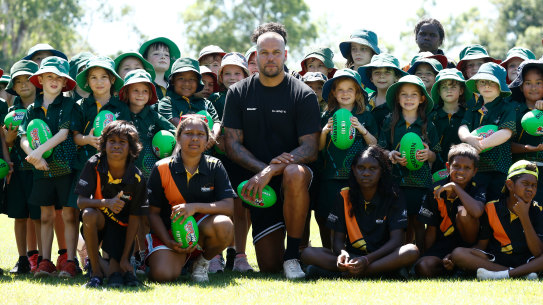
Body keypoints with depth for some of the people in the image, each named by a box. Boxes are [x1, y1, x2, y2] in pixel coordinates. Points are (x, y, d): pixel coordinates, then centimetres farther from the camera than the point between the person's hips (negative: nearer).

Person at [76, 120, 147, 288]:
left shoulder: (137, 178, -18)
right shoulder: (94, 165, -18)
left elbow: (134, 219, -13)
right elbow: (81, 201, -22)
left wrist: (125, 258, -15)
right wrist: (106, 203, -43)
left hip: (121, 226, -1)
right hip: (98, 220, 1)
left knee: (116, 280, -18)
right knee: (89, 214, -37)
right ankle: (96, 271, -19)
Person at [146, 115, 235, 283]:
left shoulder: (214, 167, 0)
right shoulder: (162, 169, -3)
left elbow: (229, 206, -10)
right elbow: (153, 212, -1)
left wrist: (195, 207, -24)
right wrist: (169, 242, -15)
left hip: (202, 228, 1)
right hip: (168, 231, -1)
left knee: (224, 225, -34)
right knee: (162, 275, -28)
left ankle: (202, 262, -1)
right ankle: (180, 259, 12)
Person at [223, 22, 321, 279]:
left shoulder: (303, 95, -3)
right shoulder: (238, 93, 5)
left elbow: (310, 150, -10)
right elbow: (232, 145, 1)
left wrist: (270, 171, -23)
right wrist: (262, 168, -17)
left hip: (294, 170, -2)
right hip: (256, 182, 2)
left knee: (294, 174, -41)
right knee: (269, 266, -6)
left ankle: (293, 254, -24)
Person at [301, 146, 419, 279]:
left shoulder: (393, 197, 0)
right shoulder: (343, 197, 6)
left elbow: (396, 239, -10)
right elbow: (338, 239, 4)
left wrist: (368, 259, -27)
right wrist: (342, 253, -23)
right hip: (352, 256, 2)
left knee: (412, 251, -35)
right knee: (308, 253, -21)